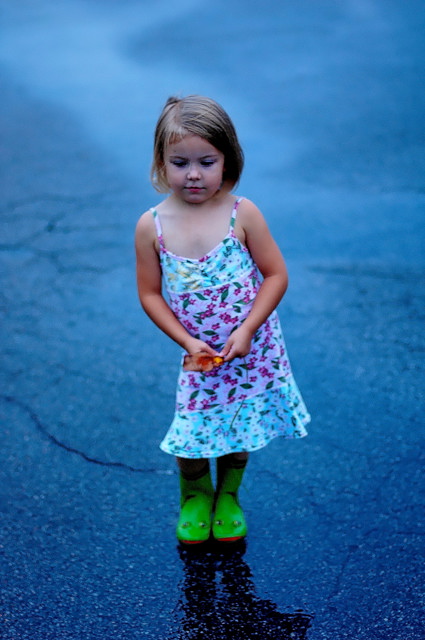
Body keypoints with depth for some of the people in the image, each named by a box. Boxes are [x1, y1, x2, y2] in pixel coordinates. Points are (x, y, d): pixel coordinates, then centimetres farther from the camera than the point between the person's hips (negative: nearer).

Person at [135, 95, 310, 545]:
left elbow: (276, 274, -9)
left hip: (252, 350, 0)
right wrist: (187, 341, -13)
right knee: (191, 435, 1)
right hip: (199, 354, 0)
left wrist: (246, 330, -17)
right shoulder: (152, 226, -10)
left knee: (241, 430, 13)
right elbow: (150, 293, -3)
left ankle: (228, 496, 42)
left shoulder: (242, 213, -14)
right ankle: (195, 497, 35)